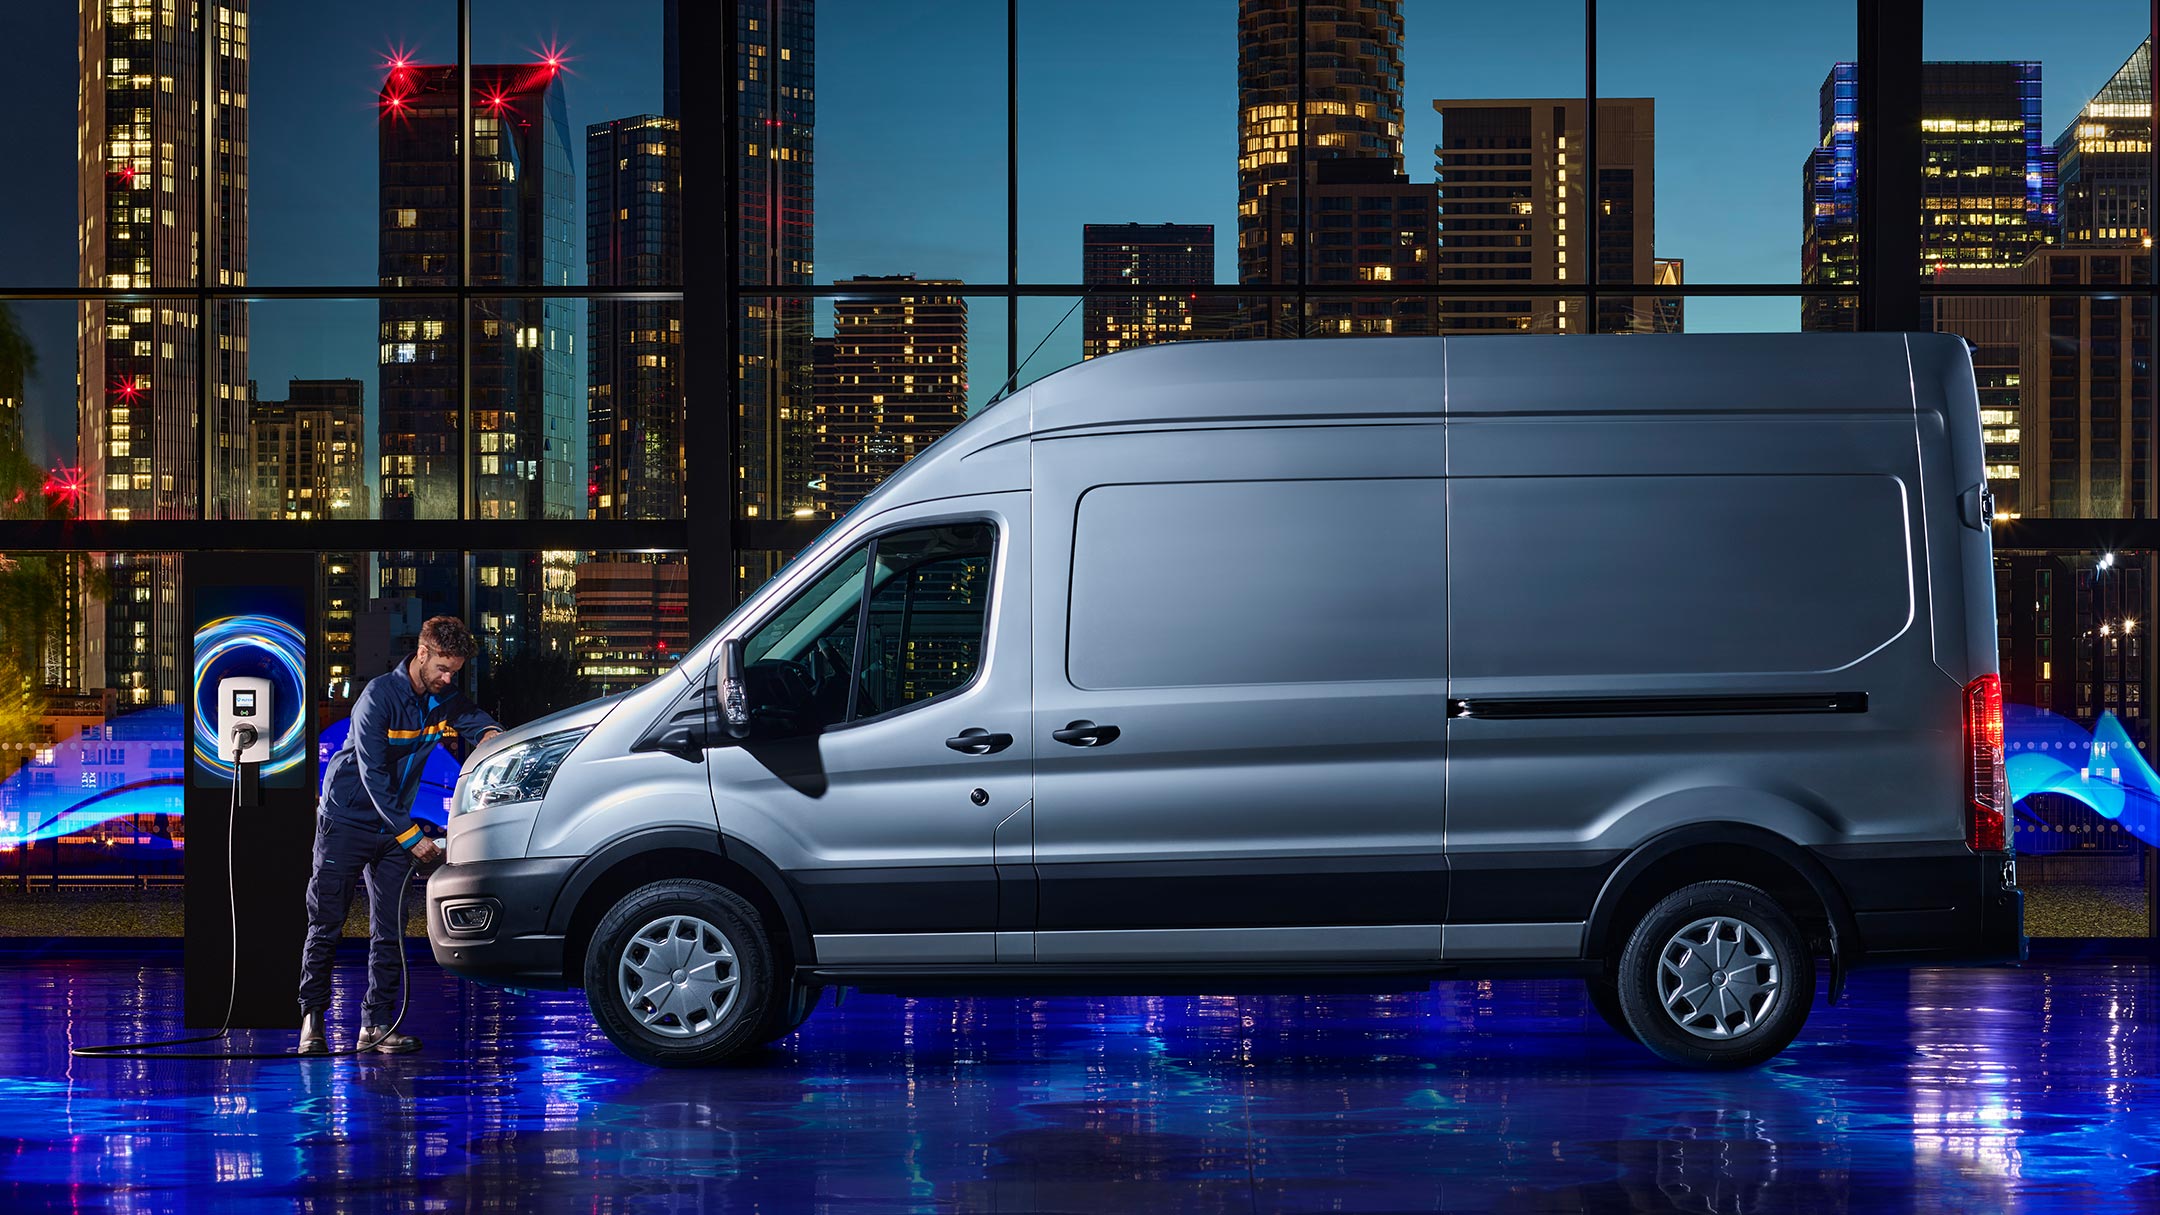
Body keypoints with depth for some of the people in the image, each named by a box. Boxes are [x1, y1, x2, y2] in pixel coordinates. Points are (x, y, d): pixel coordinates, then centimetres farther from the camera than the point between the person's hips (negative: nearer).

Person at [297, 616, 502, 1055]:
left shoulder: (446, 698, 0)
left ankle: (376, 1024, 3)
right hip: (346, 818, -6)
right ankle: (312, 1018, 4)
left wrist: (491, 737, -31)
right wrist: (412, 838, -23)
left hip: (394, 826, 6)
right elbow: (372, 775, -21)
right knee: (327, 924, -3)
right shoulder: (380, 696, -19)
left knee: (389, 931, 1)